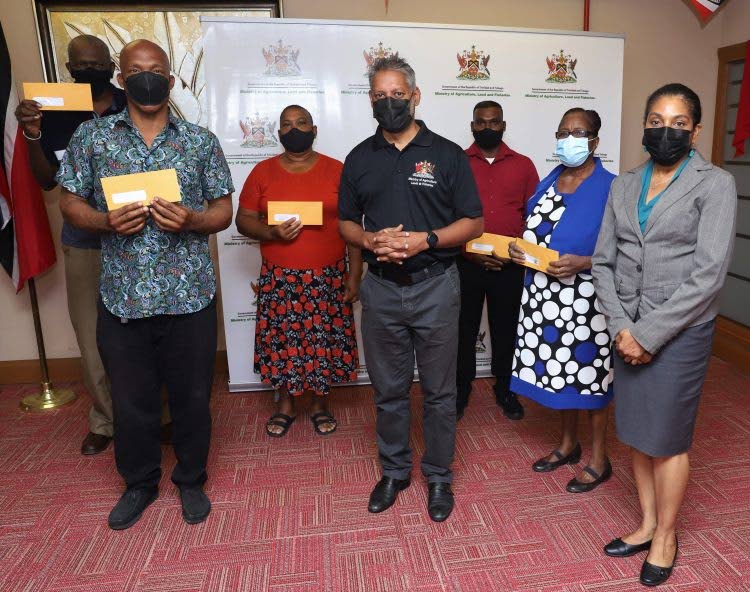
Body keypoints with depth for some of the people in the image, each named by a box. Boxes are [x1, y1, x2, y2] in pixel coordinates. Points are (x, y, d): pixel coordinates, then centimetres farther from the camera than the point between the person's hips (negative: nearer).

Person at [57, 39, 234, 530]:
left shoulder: (202, 140, 3)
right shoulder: (91, 136, 5)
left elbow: (224, 211, 4)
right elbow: (71, 204, 7)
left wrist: (189, 219, -17)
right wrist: (107, 221, -15)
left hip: (190, 295, 0)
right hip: (123, 296, 1)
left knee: (192, 396, 11)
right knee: (131, 399, 14)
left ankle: (191, 479, 35)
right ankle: (140, 483, 38)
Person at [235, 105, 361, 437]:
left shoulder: (336, 171, 1)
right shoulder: (263, 172, 4)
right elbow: (244, 220, 5)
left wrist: (354, 276, -5)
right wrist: (272, 232, -16)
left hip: (328, 278, -1)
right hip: (279, 279, 1)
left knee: (324, 341, 7)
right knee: (281, 341, 8)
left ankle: (320, 405, 27)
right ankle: (285, 405, 28)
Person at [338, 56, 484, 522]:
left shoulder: (447, 155, 0)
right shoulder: (360, 159, 8)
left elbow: (474, 223, -1)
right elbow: (346, 223, 11)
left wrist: (426, 239, -17)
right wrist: (370, 240, -11)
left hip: (435, 287, -2)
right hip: (381, 288, 3)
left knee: (439, 390, 9)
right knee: (388, 389, 13)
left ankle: (439, 477, 28)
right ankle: (394, 471, 33)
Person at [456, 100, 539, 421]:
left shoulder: (523, 165, 7)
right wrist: (470, 252, -11)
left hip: (510, 266, 1)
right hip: (465, 264, -1)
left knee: (505, 329, 12)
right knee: (464, 329, 9)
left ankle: (505, 389, 30)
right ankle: (461, 390, 26)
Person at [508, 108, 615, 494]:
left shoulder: (610, 187, -9)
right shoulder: (548, 182, 11)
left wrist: (582, 263, -25)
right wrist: (518, 249, -3)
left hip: (584, 297, -6)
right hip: (544, 294, 6)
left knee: (587, 373, 4)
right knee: (558, 370, 15)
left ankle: (599, 459, 23)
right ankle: (568, 444, 35)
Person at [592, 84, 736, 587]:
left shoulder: (715, 184, -7)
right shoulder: (624, 186, 7)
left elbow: (708, 275, -14)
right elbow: (603, 262, 3)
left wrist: (649, 334, -16)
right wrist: (622, 328, -9)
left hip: (680, 332, -4)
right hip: (628, 331, 4)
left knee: (667, 439, 7)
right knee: (636, 433, 14)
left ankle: (666, 537, 29)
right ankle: (646, 524, 34)